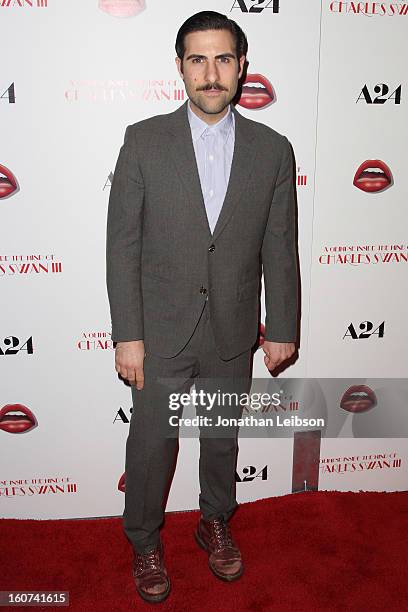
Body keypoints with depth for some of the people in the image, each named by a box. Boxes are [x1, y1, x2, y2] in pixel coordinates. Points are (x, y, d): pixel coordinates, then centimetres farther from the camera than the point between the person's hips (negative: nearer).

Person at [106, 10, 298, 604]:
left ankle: (215, 522, 46)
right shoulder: (144, 141, -7)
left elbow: (279, 249, 2)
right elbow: (123, 245, -7)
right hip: (161, 331, -1)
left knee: (223, 438, 20)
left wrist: (282, 328, 4)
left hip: (233, 334, 2)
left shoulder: (273, 149, -2)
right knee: (152, 444, 11)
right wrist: (127, 335, -10)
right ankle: (144, 542, 38)